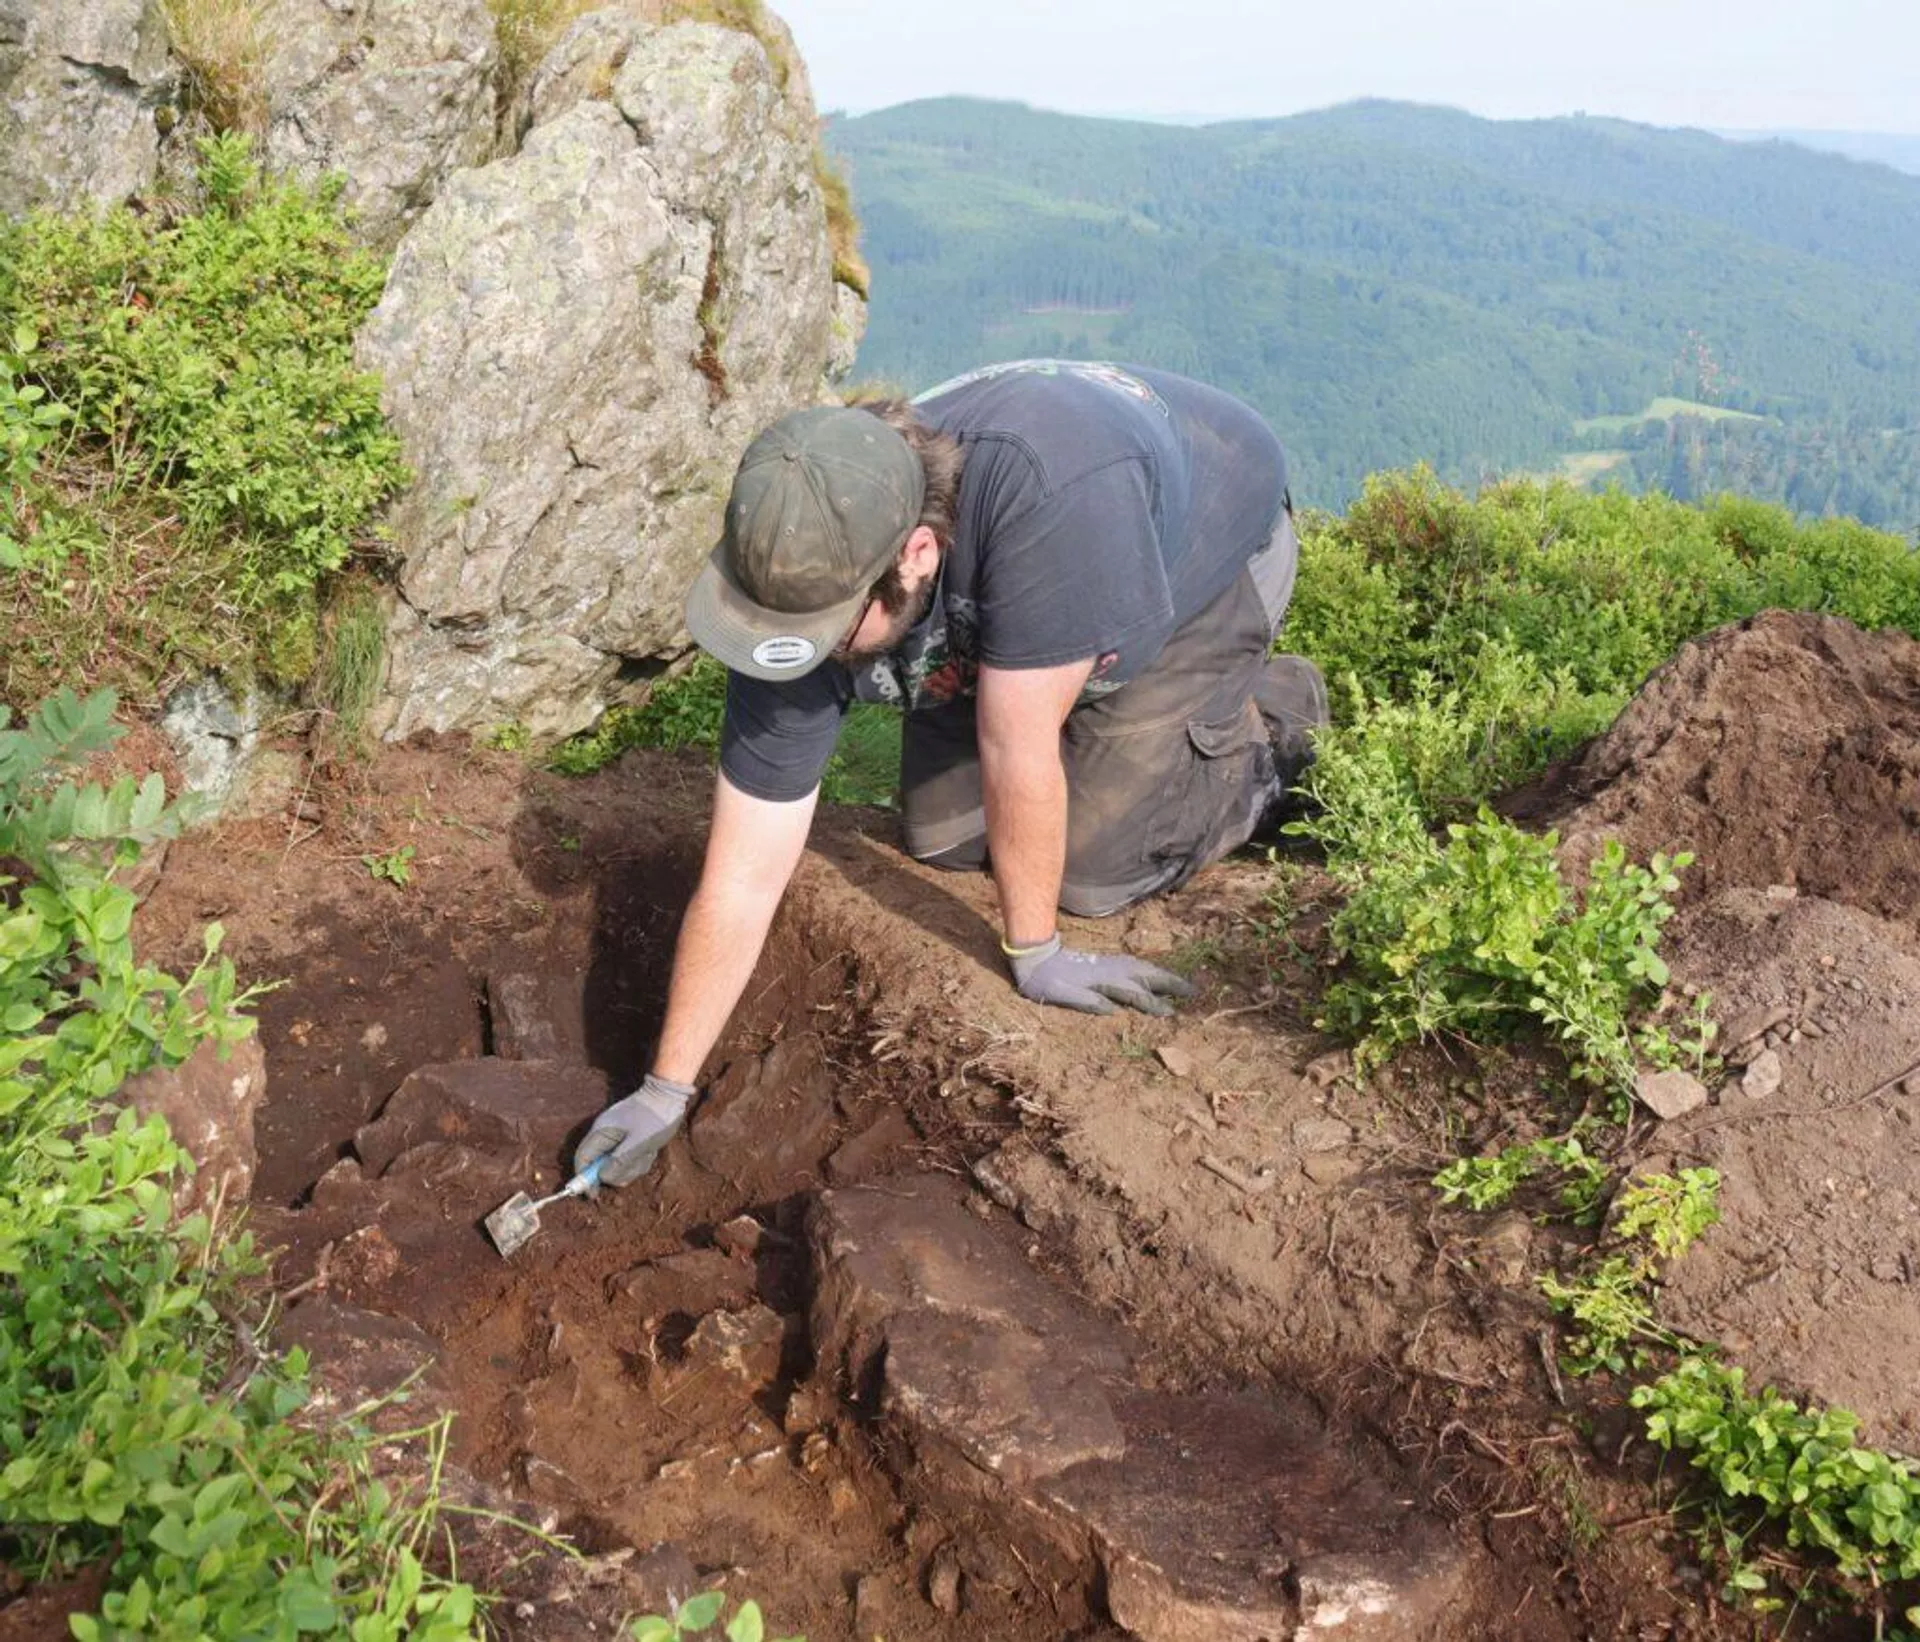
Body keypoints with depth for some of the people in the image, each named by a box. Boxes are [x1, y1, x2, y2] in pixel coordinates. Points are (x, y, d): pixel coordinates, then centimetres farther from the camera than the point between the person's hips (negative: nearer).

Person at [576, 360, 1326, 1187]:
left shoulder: (1042, 493, -49)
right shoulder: (801, 598, -29)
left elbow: (1017, 755, -38)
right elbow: (741, 882, -24)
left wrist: (1034, 952, -25)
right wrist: (665, 1091, -20)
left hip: (1212, 547, -5)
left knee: (1094, 871, -12)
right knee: (942, 839, 1)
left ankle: (1276, 725, 12)